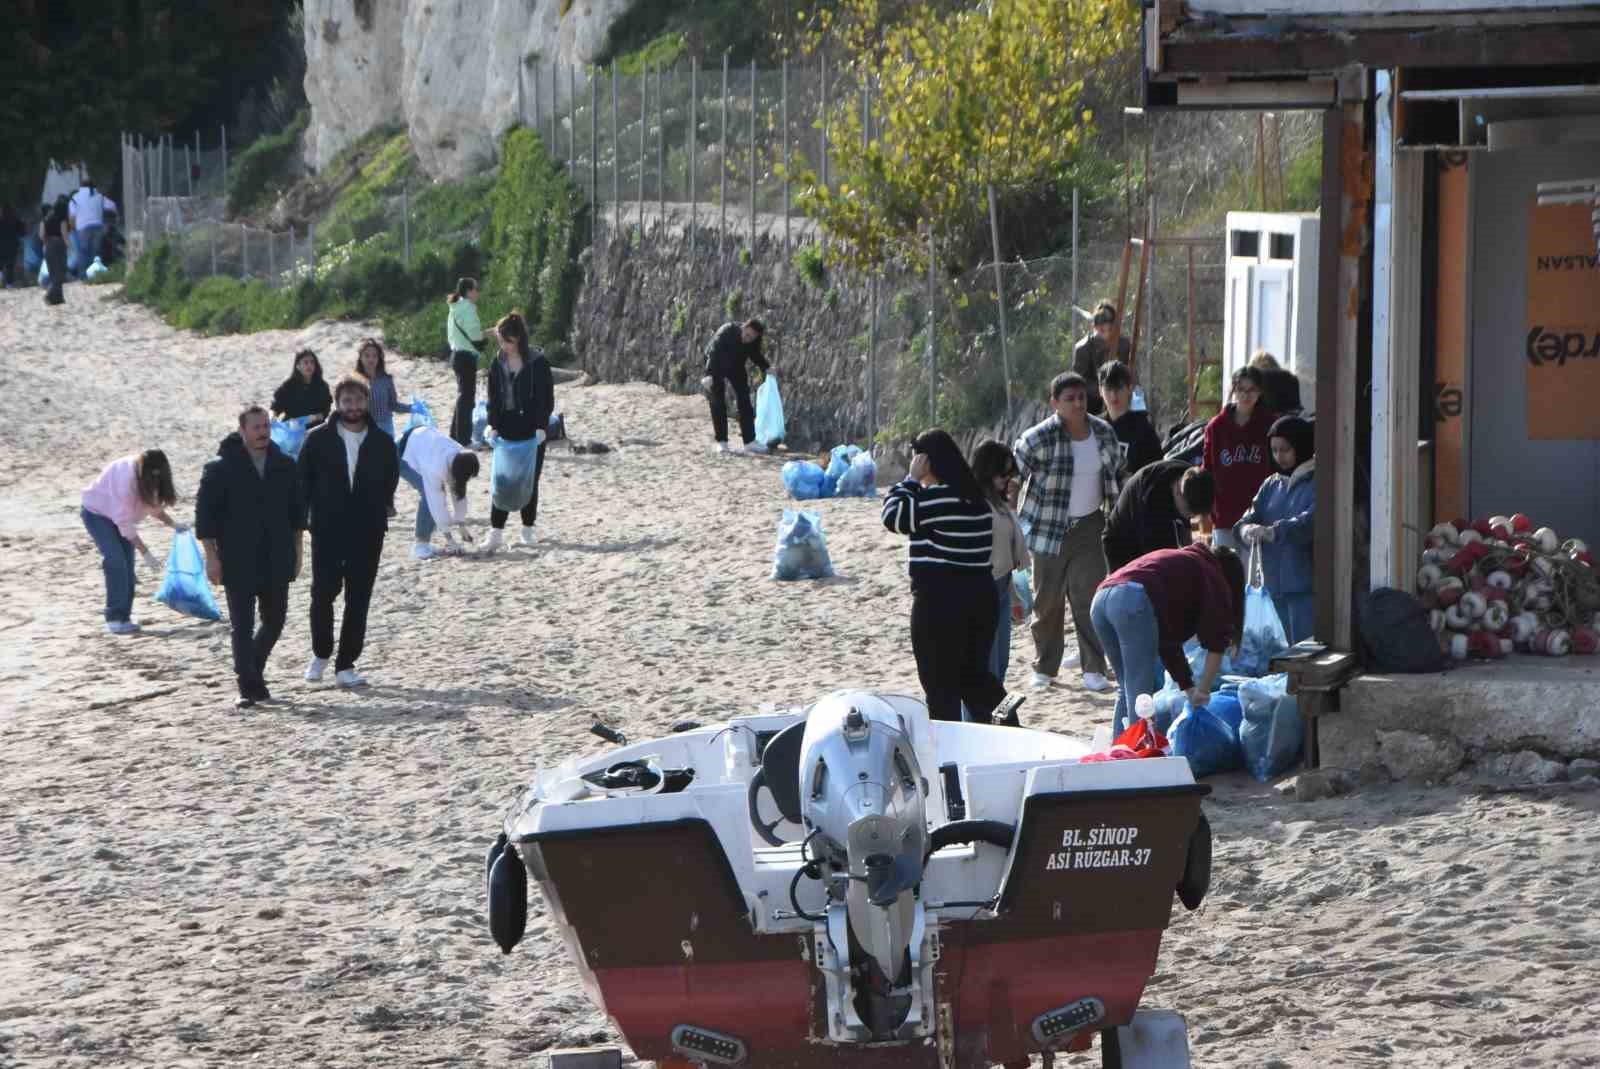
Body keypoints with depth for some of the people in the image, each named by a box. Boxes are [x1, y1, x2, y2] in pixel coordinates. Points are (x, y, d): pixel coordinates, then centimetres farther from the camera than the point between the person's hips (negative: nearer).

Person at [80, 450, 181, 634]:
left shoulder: (149, 476, -14)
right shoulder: (125, 479, -38)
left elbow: (153, 505, 2)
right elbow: (125, 523, -35)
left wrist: (172, 524, -12)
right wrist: (145, 553, -35)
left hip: (118, 513, 7)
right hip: (96, 512, -7)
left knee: (127, 565, -2)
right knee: (116, 561, -19)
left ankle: (124, 617, 5)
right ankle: (114, 618, -15)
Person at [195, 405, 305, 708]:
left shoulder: (285, 466, 7)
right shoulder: (221, 468, -6)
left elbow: (297, 512, 15)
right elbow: (205, 513, -6)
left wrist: (296, 552, 12)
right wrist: (211, 556, -10)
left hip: (276, 562, 4)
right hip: (237, 563, -4)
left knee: (275, 620, 10)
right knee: (242, 626, -4)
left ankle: (252, 670, 32)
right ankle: (249, 686, -1)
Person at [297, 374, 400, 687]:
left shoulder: (382, 443, 4)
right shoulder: (318, 439, 0)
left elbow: (389, 482, 12)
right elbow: (304, 481, 2)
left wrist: (377, 515, 5)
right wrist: (309, 516, -4)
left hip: (367, 534, 1)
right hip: (327, 532, -1)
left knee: (358, 600, 2)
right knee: (323, 592, -4)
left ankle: (346, 665, 8)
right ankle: (320, 655, 18)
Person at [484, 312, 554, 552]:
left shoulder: (538, 362, -8)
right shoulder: (498, 364, 3)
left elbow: (547, 397, -7)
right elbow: (494, 398, 6)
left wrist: (541, 426, -13)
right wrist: (494, 426, -3)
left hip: (532, 429, -3)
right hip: (507, 428, 3)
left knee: (530, 481, 5)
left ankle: (527, 530, 17)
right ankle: (496, 533, -5)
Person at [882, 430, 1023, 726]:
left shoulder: (934, 497, -16)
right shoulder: (976, 496, 11)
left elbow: (894, 516, -13)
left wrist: (911, 480, -5)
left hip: (939, 600, -8)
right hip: (980, 593, 8)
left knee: (940, 681, 1)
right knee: (974, 672, 17)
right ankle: (1005, 721, -1)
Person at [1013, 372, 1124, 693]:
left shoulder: (1104, 433, 2)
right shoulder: (1038, 438, -14)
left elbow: (1117, 477, 15)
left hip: (1089, 526, 2)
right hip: (1049, 530, -2)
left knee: (1089, 597, -7)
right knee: (1048, 602, 6)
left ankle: (1094, 670, -6)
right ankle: (1045, 667, 20)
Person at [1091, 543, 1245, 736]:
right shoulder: (1214, 579, 18)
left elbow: (1168, 640, 38)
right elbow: (1216, 643, 4)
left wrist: (1189, 687, 37)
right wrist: (1203, 690, 10)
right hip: (1134, 602, -8)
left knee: (1127, 690, 18)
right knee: (1140, 693, -5)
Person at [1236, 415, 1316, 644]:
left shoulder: (1318, 483, -7)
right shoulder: (1271, 486, 16)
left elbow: (1313, 520, -23)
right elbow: (1247, 519, 7)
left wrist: (1273, 532, -35)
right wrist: (1248, 529, -18)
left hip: (1306, 584, -7)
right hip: (1277, 584, 7)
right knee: (1293, 648, 12)